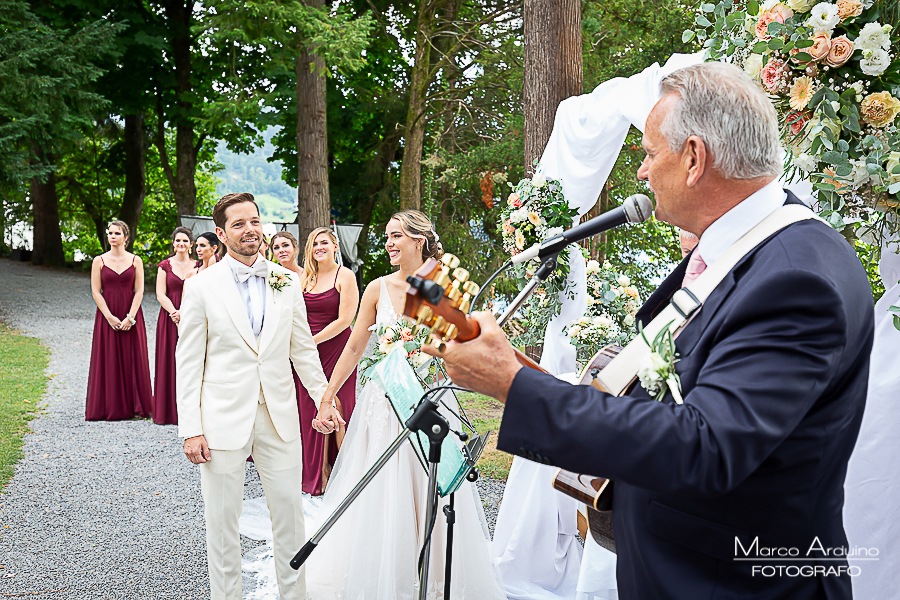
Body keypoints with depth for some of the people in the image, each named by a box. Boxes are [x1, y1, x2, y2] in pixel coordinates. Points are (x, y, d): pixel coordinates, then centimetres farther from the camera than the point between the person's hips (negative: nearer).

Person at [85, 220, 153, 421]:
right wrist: (110, 317, -10)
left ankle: (135, 406, 7)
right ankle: (111, 408, 7)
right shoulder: (99, 261, 4)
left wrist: (130, 317, -11)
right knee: (108, 361, 1)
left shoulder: (135, 261, 5)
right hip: (107, 316, 0)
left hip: (131, 316, 0)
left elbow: (139, 291, 0)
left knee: (133, 359, 1)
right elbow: (96, 292, 0)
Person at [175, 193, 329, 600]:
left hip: (280, 417, 3)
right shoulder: (201, 287, -4)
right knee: (222, 520, 9)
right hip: (223, 421, -2)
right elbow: (188, 363, -4)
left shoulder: (287, 283, 5)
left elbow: (303, 349, 12)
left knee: (290, 512, 10)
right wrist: (191, 429, -8)